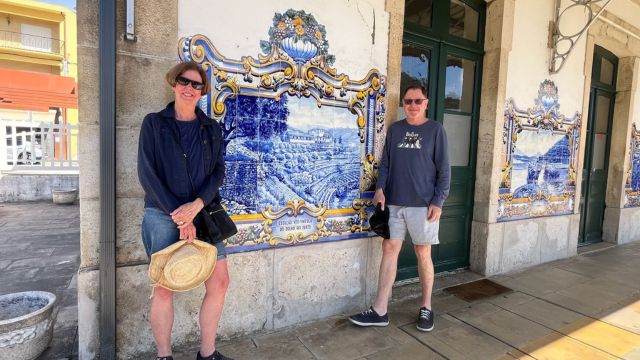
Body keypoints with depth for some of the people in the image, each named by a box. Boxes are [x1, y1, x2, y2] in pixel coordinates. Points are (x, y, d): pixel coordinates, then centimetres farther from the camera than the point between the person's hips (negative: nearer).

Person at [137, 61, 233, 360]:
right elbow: (147, 173, -6)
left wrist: (196, 205, -15)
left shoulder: (211, 128, 10)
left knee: (220, 282, 3)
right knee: (164, 288, 1)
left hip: (204, 213, 3)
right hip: (163, 215, -3)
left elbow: (218, 172, 2)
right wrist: (179, 216, -13)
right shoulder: (154, 123, 3)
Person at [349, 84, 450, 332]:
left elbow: (443, 169, -2)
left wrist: (438, 201, -9)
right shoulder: (394, 129, 10)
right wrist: (380, 188, -4)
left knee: (423, 254, 7)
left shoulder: (435, 130, 1)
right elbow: (385, 163, 11)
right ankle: (379, 311, 12)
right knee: (389, 250, 4)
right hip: (394, 203, 3)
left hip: (423, 204, -3)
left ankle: (426, 308, 26)